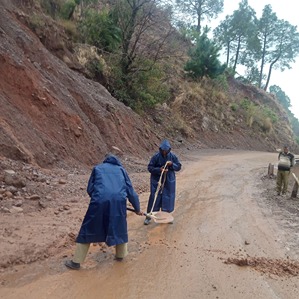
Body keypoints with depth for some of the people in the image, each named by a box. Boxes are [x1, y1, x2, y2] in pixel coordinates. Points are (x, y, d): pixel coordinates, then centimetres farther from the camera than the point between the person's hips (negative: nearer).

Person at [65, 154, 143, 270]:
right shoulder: (121, 170, 26)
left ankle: (76, 261, 19)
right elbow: (131, 191, 24)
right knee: (120, 228, 26)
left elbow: (89, 189, 18)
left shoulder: (97, 168, 25)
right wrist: (137, 209, 35)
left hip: (99, 201, -1)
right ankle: (121, 254, 41)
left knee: (88, 230, 13)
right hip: (118, 201, 1)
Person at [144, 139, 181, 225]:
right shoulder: (156, 156, -12)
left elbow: (179, 166, 1)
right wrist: (159, 170, -24)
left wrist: (172, 164, -19)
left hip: (169, 181, 3)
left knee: (168, 198, 8)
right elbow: (149, 167, -10)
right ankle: (149, 216, 11)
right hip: (157, 181, -2)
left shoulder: (172, 156, -5)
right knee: (154, 197, -1)